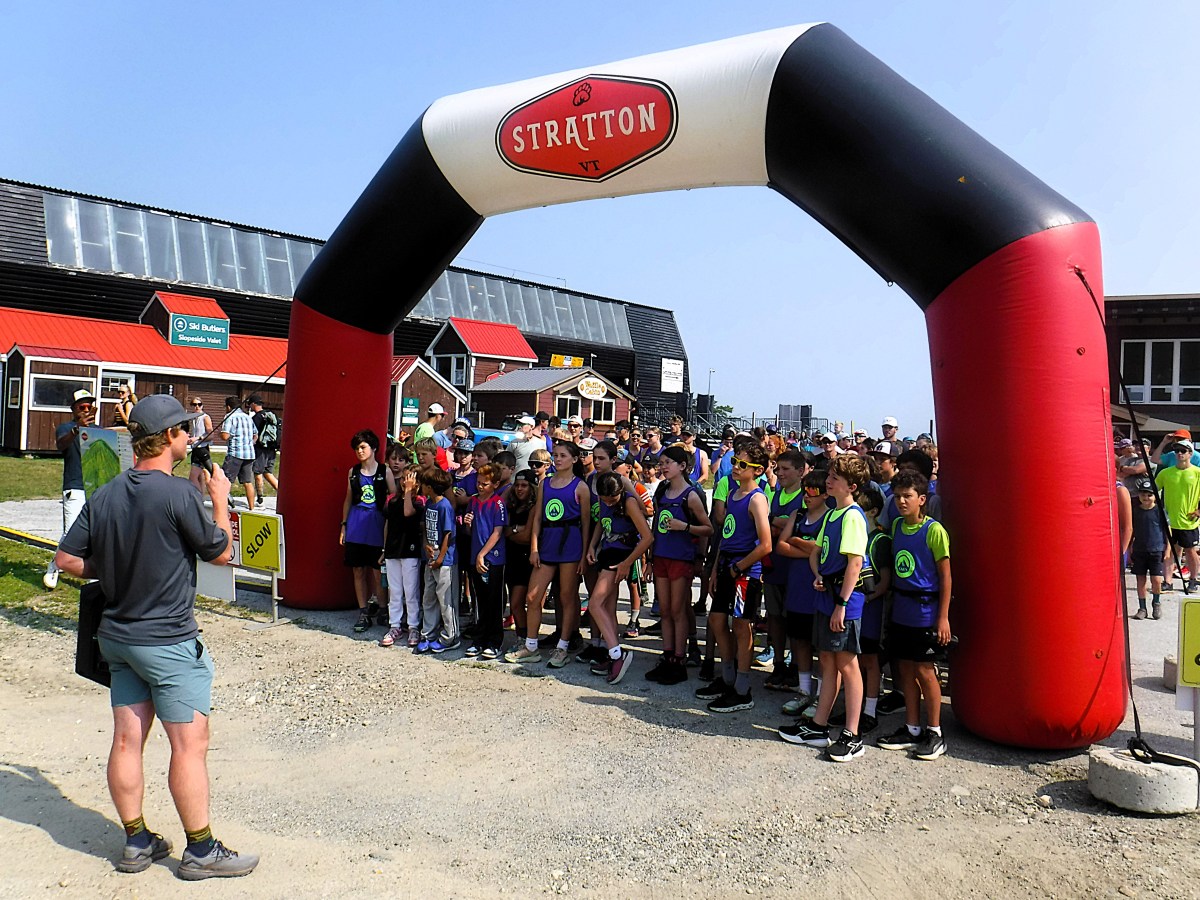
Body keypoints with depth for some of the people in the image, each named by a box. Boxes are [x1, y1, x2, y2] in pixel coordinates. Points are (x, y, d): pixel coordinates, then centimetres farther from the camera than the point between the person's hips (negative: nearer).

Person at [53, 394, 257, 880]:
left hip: (118, 635, 8)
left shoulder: (105, 495, 2)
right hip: (169, 641, -7)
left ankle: (136, 841, 25)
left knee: (128, 740, 13)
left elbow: (67, 558, 6)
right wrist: (220, 499, 4)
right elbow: (221, 552, -8)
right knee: (190, 745, 2)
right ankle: (201, 851, 11)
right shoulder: (179, 493, -20)